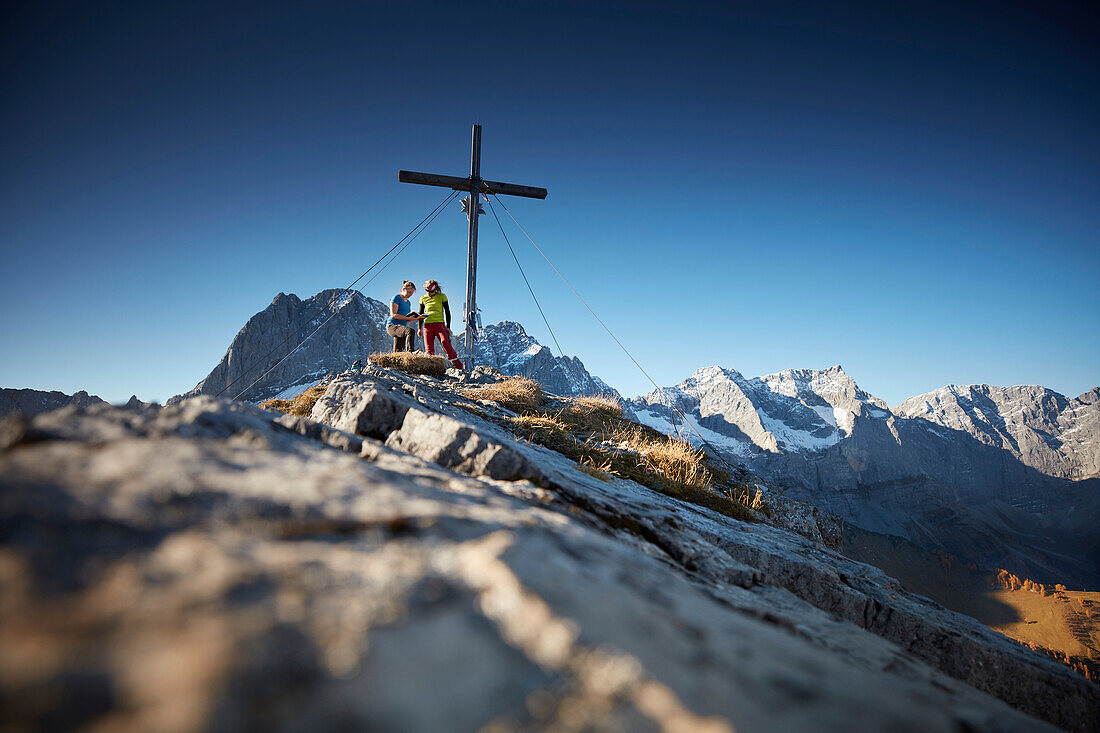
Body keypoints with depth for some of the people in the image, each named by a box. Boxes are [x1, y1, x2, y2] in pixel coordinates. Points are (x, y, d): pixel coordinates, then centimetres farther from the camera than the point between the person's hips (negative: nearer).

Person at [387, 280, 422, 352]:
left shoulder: (408, 303, 22)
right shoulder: (396, 298, -3)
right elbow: (393, 315, -14)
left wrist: (417, 318, 4)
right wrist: (408, 318, -19)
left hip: (402, 327, 9)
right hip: (393, 326, -9)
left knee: (398, 352, 2)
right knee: (410, 331, -35)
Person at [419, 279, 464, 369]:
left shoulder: (442, 297, 2)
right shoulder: (423, 298, 10)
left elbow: (447, 312, 6)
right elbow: (421, 314, 19)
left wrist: (448, 327, 0)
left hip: (439, 324, -3)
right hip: (427, 325, 3)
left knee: (445, 342, -23)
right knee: (429, 349, -7)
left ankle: (459, 366, -23)